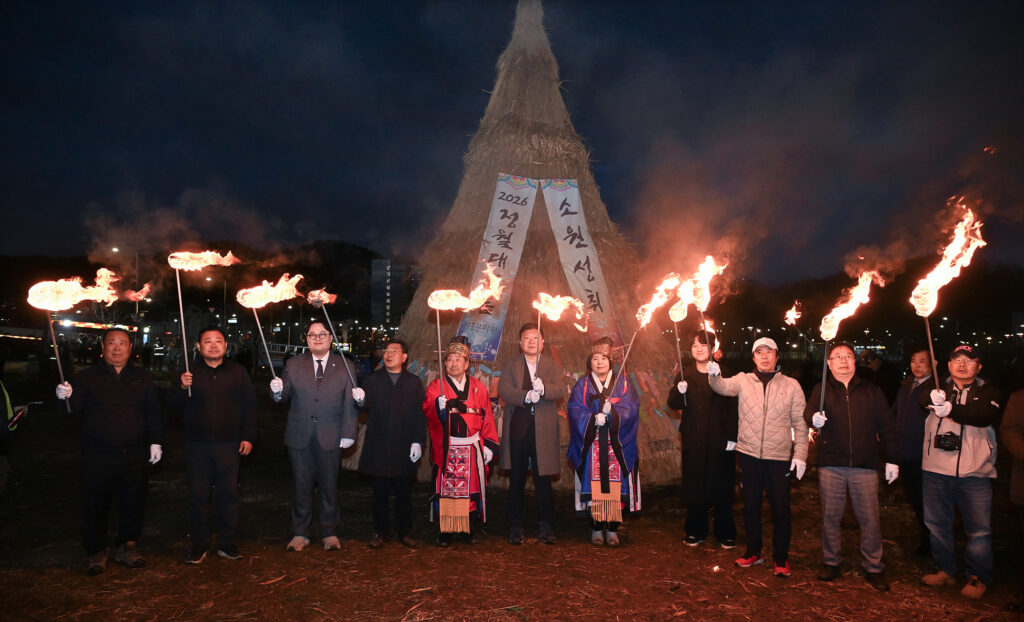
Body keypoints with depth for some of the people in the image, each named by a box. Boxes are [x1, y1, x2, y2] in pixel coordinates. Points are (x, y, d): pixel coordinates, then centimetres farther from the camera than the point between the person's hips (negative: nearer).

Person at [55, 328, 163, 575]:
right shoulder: (88, 377, 2)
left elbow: (154, 412, 11)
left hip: (134, 455, 2)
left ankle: (127, 548, 24)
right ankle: (96, 552, 22)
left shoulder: (142, 378, 9)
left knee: (132, 503, 8)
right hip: (98, 456, -2)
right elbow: (74, 410, -7)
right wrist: (67, 397, -28)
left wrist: (156, 442, 6)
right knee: (96, 505, 5)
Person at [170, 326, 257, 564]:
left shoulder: (238, 372, 7)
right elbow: (175, 404, 3)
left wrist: (248, 437, 0)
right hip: (197, 444, 0)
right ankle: (198, 545, 17)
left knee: (228, 494, 4)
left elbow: (249, 406, 7)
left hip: (229, 445, 0)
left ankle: (227, 544, 15)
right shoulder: (190, 372, 6)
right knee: (198, 495, 5)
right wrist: (182, 387, -17)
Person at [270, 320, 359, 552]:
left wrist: (349, 433, -6)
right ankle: (300, 534, 22)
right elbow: (284, 396, 3)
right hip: (300, 437, 1)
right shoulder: (293, 365, 7)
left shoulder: (345, 366, 4)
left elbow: (350, 404, 0)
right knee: (301, 485, 8)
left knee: (329, 485, 7)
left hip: (331, 437, -1)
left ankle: (330, 533, 21)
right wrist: (277, 391, -20)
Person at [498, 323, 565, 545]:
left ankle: (546, 526, 17)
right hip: (517, 429, 0)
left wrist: (543, 388, -27)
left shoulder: (553, 365, 10)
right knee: (516, 480, 8)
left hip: (543, 431, 0)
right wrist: (525, 396, -22)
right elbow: (503, 389, -7)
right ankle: (515, 527, 18)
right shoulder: (511, 364, 8)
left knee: (543, 481, 5)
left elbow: (560, 390, -6)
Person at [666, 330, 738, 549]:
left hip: (719, 440, -2)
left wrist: (732, 437, -9)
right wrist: (679, 391, -18)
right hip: (693, 439, 2)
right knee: (693, 486, 6)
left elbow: (733, 407, -2)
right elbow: (674, 404, 4)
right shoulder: (685, 375, 9)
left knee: (721, 487, 3)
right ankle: (695, 531, 20)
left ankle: (725, 533, 17)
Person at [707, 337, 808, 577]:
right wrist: (714, 376, -39)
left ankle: (781, 558, 21)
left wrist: (800, 454, -3)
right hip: (748, 454, 1)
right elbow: (724, 387, -17)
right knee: (750, 505, 13)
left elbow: (800, 423, 3)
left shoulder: (791, 385, 3)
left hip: (779, 457, -1)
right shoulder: (743, 380, 3)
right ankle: (753, 551, 30)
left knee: (780, 508, 4)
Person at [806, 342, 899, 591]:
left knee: (870, 518, 2)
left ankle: (873, 567, 16)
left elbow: (885, 427, 12)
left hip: (864, 465, 0)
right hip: (830, 464, 0)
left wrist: (891, 459, 8)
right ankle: (831, 561, 21)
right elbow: (810, 411, -11)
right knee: (830, 515, 6)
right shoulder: (822, 390, 8)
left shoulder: (871, 391, 11)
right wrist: (814, 418, -34)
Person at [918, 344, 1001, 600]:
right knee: (937, 523, 13)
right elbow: (921, 400, -14)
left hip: (974, 472, -2)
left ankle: (978, 577, 20)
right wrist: (933, 398, -37)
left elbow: (987, 415, -18)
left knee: (979, 528, 3)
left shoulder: (988, 392, 3)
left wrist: (951, 410, -33)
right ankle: (945, 570, 29)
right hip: (935, 470, 3)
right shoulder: (939, 388, 9)